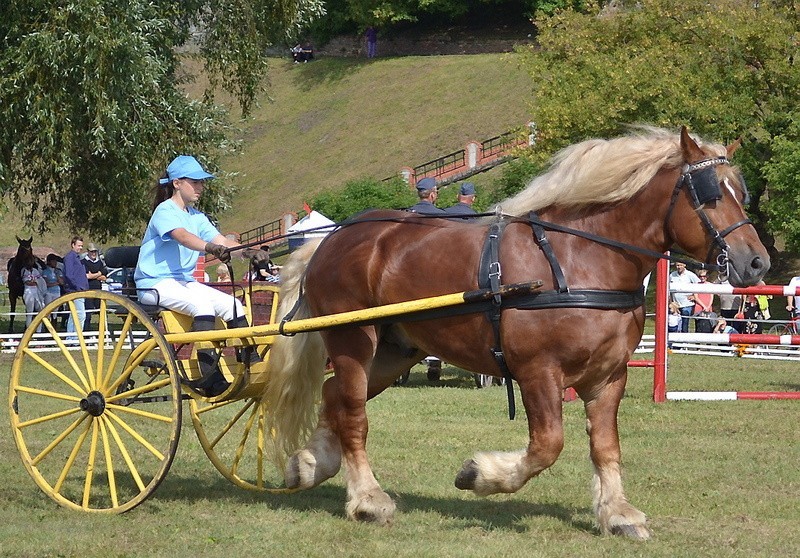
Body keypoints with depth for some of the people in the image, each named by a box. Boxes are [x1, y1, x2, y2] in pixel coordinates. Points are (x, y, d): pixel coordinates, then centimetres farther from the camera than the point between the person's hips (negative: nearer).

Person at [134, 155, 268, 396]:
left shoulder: (197, 217, 15)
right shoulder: (165, 211, -10)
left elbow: (222, 241, 4)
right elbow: (182, 236, -31)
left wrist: (250, 251, -15)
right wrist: (211, 247, -49)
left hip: (186, 282, 8)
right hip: (157, 284, -8)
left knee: (233, 305, -10)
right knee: (203, 305, -33)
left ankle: (253, 365, -4)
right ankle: (209, 377, -37)